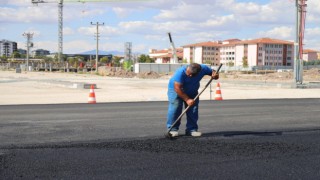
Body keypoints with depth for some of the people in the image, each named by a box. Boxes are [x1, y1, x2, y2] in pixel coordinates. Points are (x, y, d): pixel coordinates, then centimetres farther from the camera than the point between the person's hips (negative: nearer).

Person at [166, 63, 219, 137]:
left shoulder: (203, 68, -23)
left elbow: (212, 72, -4)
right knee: (175, 108, -16)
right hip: (176, 90, -4)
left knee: (193, 110, -2)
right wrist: (187, 99, -33)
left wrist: (215, 75, -29)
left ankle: (191, 129, 5)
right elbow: (177, 88, -34)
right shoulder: (180, 72, -37)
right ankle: (173, 129, -9)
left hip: (192, 91, 5)